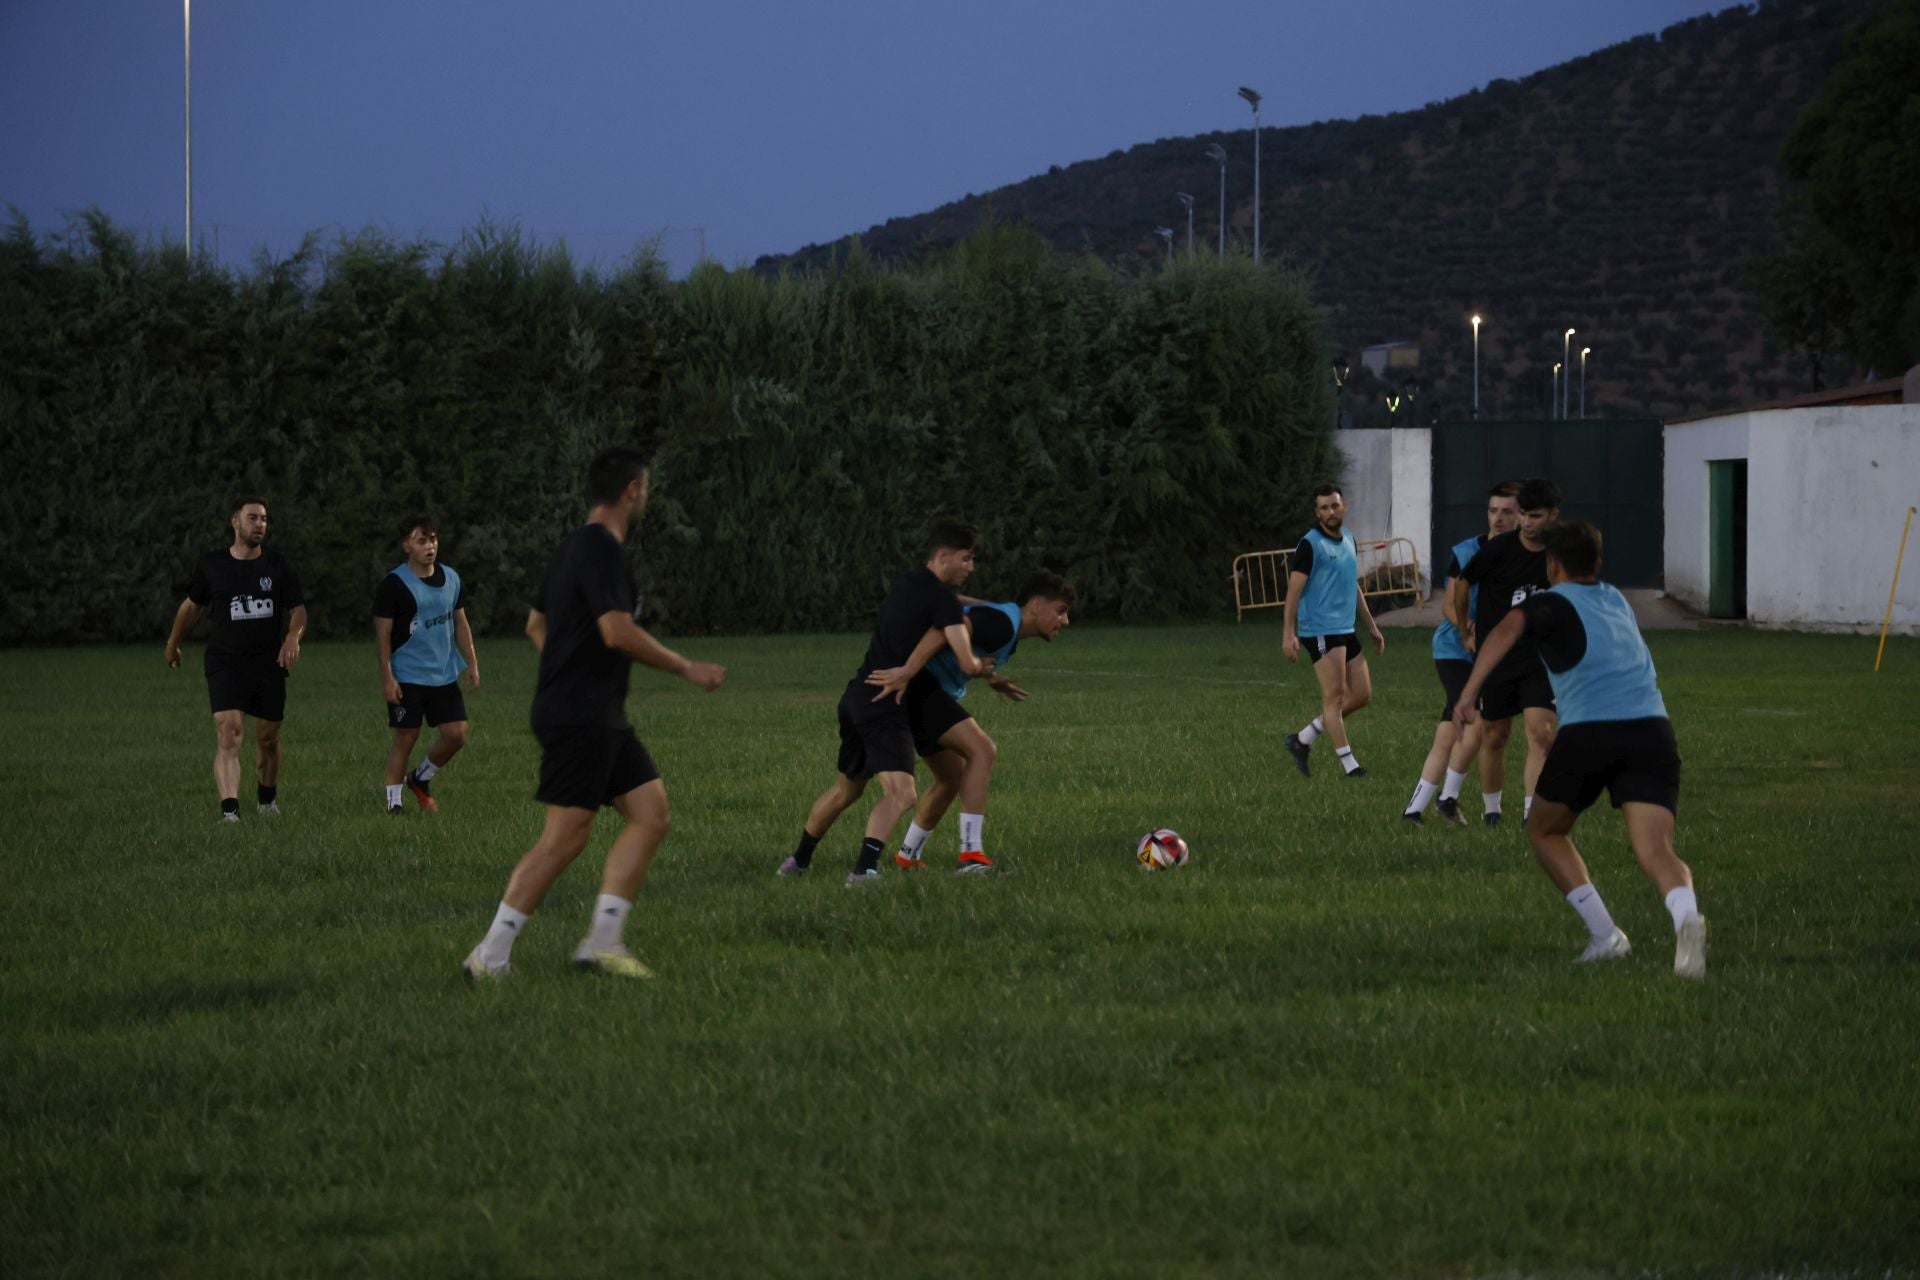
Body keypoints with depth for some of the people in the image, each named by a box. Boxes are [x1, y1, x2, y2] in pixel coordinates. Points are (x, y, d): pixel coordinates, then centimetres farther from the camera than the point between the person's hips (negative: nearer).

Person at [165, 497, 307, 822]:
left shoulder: (277, 566, 2)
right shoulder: (212, 565, 1)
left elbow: (298, 609, 3)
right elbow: (193, 606, 17)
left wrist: (293, 636, -19)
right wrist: (173, 643, 28)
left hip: (269, 665, 2)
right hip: (225, 664, -2)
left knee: (268, 739, 13)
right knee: (228, 736, -19)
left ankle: (268, 797, 40)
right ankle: (229, 811, -28)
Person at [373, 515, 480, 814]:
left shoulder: (451, 580, 8)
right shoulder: (394, 585, -10)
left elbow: (460, 624, 16)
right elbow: (382, 633, -9)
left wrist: (472, 665, 10)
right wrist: (387, 677, -15)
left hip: (445, 676, 5)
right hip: (407, 678, -5)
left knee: (456, 734, 0)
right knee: (405, 737, -3)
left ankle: (420, 779, 24)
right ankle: (393, 800, 9)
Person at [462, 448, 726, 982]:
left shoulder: (576, 547, 17)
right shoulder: (600, 549, -15)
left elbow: (536, 625, 25)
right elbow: (618, 632, -23)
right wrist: (687, 669, -14)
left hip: (601, 718, 10)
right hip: (579, 718, -10)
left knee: (651, 812, 6)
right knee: (566, 836, -10)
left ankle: (603, 940, 3)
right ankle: (491, 956, -7)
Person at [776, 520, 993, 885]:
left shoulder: (907, 583, 14)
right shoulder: (941, 598, -12)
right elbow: (967, 664, -17)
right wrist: (983, 667, 5)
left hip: (859, 697, 9)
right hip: (885, 705, -9)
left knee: (845, 788, 26)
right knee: (900, 794, -22)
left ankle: (799, 860, 40)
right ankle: (865, 868, -40)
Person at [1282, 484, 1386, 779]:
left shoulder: (1348, 542, 15)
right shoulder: (1310, 545, -9)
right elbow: (1294, 589, -13)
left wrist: (1372, 627, 26)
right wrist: (1289, 633, -20)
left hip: (1346, 630, 8)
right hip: (1321, 630, -8)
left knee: (1362, 695, 8)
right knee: (1335, 696, -7)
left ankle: (1302, 740, 16)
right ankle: (1348, 763, -1)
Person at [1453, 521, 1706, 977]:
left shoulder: (1549, 605, 11)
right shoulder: (1617, 601, 28)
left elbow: (1507, 631, -12)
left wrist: (1469, 692, -21)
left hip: (1586, 733, -3)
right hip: (1651, 729, 3)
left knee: (1545, 833, 22)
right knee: (1655, 853, -11)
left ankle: (1604, 935, 11)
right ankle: (1686, 918, -44)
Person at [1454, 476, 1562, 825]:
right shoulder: (1499, 548, -12)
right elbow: (1461, 583, 3)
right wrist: (1465, 632, 10)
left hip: (1539, 658, 1)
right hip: (1495, 656, -1)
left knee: (1542, 733, -15)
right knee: (1496, 735, 9)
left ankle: (1533, 810, -17)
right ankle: (1491, 809, 28)